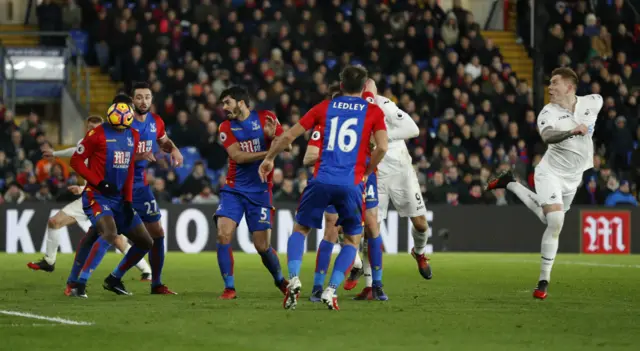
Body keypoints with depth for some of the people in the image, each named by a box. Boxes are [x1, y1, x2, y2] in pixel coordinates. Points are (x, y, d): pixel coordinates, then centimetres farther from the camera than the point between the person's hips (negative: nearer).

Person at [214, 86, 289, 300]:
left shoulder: (266, 118, -1)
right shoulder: (226, 127, 2)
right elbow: (238, 156, -11)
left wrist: (273, 136, -24)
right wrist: (268, 153, -21)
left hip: (260, 191, -2)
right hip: (234, 189, 2)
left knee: (262, 246, -1)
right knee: (223, 234, -18)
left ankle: (280, 280, 27)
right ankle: (229, 287, -9)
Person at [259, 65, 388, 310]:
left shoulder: (325, 107, 12)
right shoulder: (373, 112, 7)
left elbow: (288, 136, 12)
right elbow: (382, 147, -6)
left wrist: (269, 159, 26)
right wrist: (366, 172, 10)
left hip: (322, 180, 1)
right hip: (352, 184, -1)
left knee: (300, 229, 18)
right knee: (353, 240, 15)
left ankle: (293, 278, -6)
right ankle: (331, 290, -3)